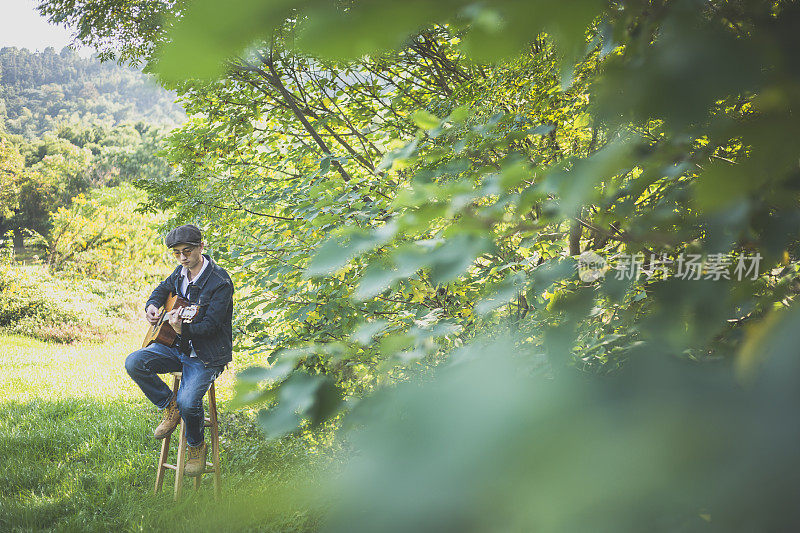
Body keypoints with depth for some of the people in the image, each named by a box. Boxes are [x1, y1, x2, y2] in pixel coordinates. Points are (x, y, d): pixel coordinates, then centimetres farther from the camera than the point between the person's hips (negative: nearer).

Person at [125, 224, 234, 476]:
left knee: (188, 401, -27)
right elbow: (163, 288, 26)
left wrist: (183, 329, -41)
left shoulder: (220, 282, -18)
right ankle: (169, 406, 3)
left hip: (206, 356, -7)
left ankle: (196, 446, 6)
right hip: (176, 346, 7)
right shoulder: (181, 271, 5)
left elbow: (210, 325, -23)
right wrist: (151, 305, 5)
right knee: (134, 363, -18)